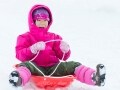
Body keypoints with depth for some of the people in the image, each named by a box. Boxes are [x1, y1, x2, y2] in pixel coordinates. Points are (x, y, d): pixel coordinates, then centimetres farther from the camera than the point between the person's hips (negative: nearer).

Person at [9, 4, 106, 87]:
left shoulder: (54, 37, 24)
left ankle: (94, 77, -45)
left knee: (73, 65, -18)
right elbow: (20, 55, -2)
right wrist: (33, 49, -21)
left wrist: (65, 50, -10)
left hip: (53, 67, 3)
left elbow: (62, 57, 16)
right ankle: (19, 79, -72)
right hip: (36, 68, -3)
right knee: (26, 65, -35)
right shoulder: (25, 37, 15)